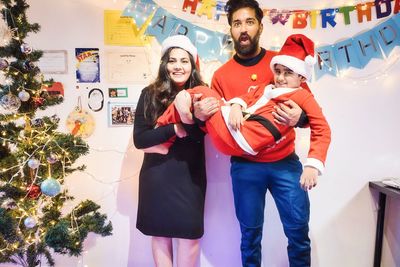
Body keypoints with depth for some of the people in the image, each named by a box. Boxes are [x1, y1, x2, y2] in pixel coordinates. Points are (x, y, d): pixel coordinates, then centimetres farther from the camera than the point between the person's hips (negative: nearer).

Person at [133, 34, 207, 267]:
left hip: (190, 175, 0)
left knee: (189, 234, 6)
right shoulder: (150, 94, -2)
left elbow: (199, 134, -12)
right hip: (157, 175, 1)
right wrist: (174, 129, -17)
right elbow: (139, 139, -8)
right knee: (160, 233, 12)